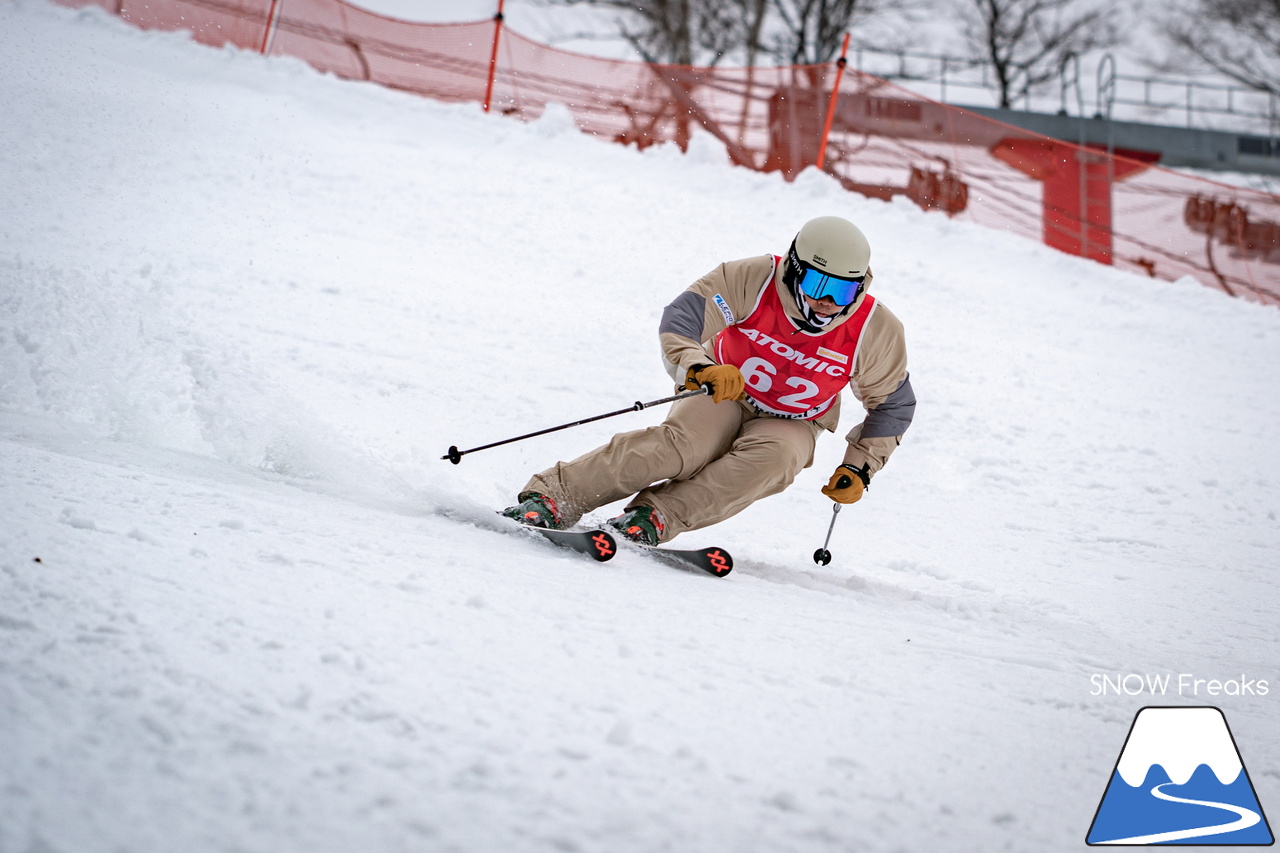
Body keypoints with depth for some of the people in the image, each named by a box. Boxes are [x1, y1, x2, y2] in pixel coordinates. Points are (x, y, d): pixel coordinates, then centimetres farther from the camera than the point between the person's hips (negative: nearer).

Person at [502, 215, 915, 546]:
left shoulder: (876, 332, -15)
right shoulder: (753, 280, -21)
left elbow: (894, 404, 2)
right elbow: (679, 320, -24)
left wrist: (859, 466, -6)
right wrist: (699, 367, -44)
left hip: (790, 426, 2)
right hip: (724, 398, -2)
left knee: (773, 457, -36)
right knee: (681, 444, -34)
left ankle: (657, 515, -38)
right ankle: (552, 494, -33)